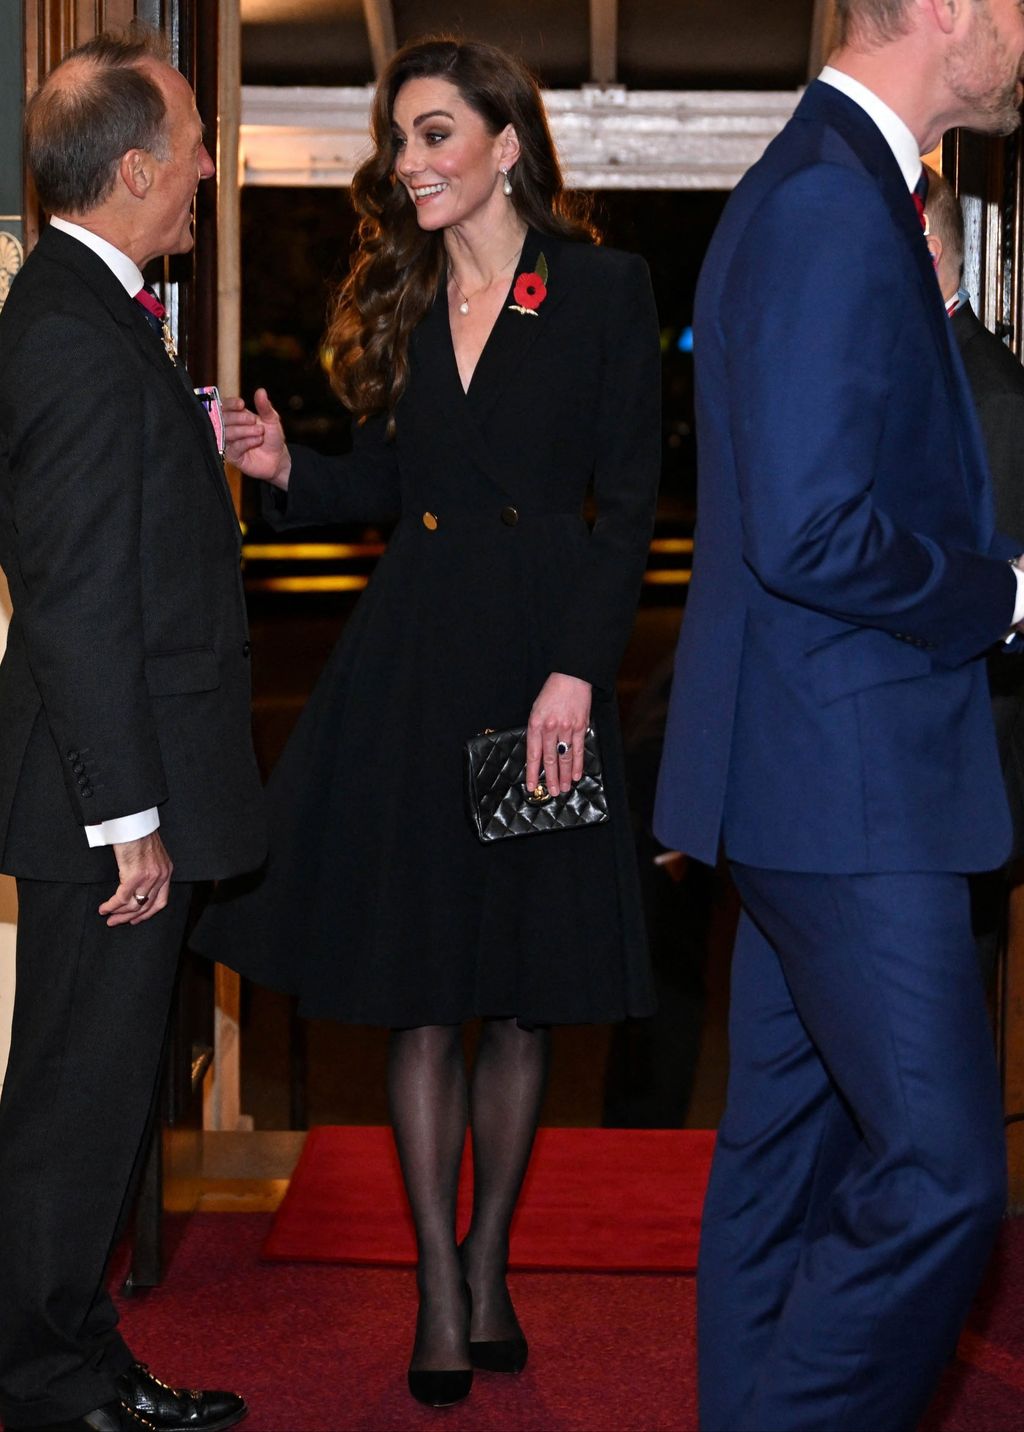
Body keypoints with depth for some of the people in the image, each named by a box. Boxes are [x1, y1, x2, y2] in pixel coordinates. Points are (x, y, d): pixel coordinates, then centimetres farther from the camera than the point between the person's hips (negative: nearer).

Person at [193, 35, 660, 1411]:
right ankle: (442, 1295, 12)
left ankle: (488, 1273, 23)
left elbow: (630, 507, -6)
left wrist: (578, 670, -14)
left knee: (519, 994, 7)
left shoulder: (604, 290, -2)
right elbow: (385, 485, 14)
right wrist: (285, 466, -5)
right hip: (410, 661, 3)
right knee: (417, 996, 3)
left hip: (542, 655, -3)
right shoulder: (399, 300, 11)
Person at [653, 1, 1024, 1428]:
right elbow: (812, 535, -24)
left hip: (812, 772, 11)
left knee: (789, 1148, 16)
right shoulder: (833, 202, -17)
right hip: (848, 775, -11)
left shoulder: (833, 187, 16)